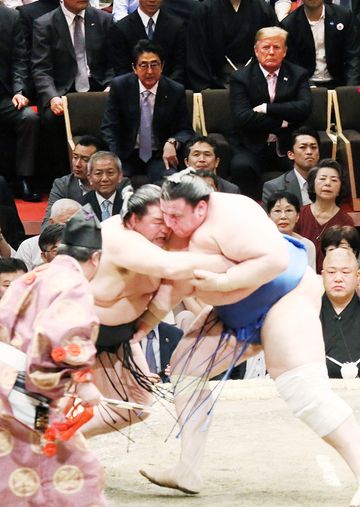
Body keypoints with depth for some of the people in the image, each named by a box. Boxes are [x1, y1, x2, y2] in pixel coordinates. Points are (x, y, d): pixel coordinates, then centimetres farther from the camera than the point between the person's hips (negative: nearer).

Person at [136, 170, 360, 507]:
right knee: (186, 364, 8)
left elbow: (276, 259, -36)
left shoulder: (228, 219, -29)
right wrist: (145, 321, 1)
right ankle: (188, 473, 11)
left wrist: (222, 281, -34)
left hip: (285, 299, -10)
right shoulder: (180, 227, -2)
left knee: (306, 392, -21)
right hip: (238, 315, 10)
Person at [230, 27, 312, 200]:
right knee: (241, 166, -33)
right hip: (252, 148, -1)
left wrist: (266, 108, -13)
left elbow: (305, 108, -8)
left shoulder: (298, 75, 10)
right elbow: (241, 117, -10)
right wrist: (282, 123, -12)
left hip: (289, 147, 1)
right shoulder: (241, 78, 4)